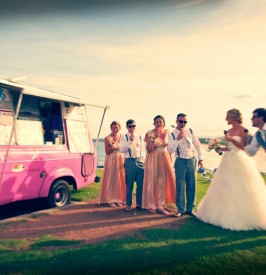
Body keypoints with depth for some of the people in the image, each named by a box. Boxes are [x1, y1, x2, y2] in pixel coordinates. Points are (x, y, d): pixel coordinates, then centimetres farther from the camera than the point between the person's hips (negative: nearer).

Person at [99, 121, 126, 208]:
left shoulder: (121, 137, 10)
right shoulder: (107, 138, -5)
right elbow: (107, 151, -11)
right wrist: (114, 144, -19)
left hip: (120, 159, 5)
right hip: (111, 160, -5)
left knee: (120, 179, 6)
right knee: (111, 179, -2)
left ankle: (118, 199, 16)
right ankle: (110, 199, 7)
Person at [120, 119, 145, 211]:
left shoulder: (139, 137, 13)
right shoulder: (124, 137, 2)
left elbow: (142, 149, 15)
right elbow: (122, 149, -8)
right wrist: (130, 141, -17)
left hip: (140, 161, 3)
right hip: (129, 161, -3)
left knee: (141, 183, 4)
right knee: (129, 184, 3)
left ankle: (139, 203, 19)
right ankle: (128, 204, 15)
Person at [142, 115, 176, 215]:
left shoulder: (167, 132, 6)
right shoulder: (150, 134, -7)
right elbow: (149, 150, -13)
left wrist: (170, 160, 9)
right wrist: (154, 138, -23)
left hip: (164, 159, 4)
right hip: (153, 160, -4)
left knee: (163, 182, 6)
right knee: (152, 182, 3)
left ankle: (160, 206, 18)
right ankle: (151, 206, 18)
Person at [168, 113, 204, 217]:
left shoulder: (190, 131, 3)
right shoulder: (173, 134, -4)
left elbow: (197, 145, 8)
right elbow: (170, 150, -13)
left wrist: (200, 159, 6)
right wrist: (178, 139, -23)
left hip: (192, 160, 3)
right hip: (180, 161, -2)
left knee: (191, 185, 8)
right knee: (180, 186, 1)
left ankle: (190, 209, 23)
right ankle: (180, 209, 16)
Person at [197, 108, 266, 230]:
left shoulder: (243, 130, -8)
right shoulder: (228, 131, 12)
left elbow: (244, 147, -12)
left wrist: (232, 139, -22)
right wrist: (221, 148, 1)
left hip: (240, 162, -7)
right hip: (228, 161, 7)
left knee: (240, 190, -2)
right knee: (226, 189, 10)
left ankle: (243, 216, 12)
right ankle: (229, 214, 23)